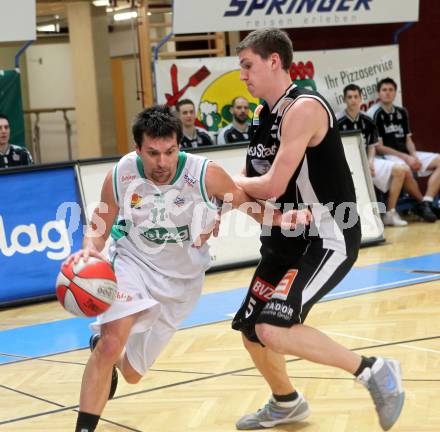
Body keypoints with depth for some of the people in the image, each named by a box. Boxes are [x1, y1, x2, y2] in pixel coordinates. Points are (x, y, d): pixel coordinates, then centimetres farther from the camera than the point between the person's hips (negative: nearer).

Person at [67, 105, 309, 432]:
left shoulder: (206, 175, -25)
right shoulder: (120, 176, -20)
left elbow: (247, 204, -9)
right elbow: (100, 224, -4)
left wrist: (280, 218, -28)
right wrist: (89, 250, -25)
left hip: (181, 277, 1)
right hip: (133, 261, -1)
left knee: (133, 371, 10)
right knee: (112, 342, -27)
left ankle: (107, 353, 48)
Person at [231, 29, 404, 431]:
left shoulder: (304, 108, -20)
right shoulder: (263, 115, 9)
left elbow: (271, 186, -25)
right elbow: (252, 180, 15)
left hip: (328, 238, -9)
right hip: (288, 237, 9)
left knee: (272, 329, -23)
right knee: (251, 328, 16)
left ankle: (374, 370, -8)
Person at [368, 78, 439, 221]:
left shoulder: (402, 112, 15)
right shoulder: (375, 114, -5)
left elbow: (408, 140, 15)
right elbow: (379, 147, -9)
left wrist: (414, 156, -7)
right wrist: (405, 158, -15)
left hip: (407, 154, 7)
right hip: (388, 156, -7)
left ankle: (426, 203, -23)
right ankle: (424, 203, -19)